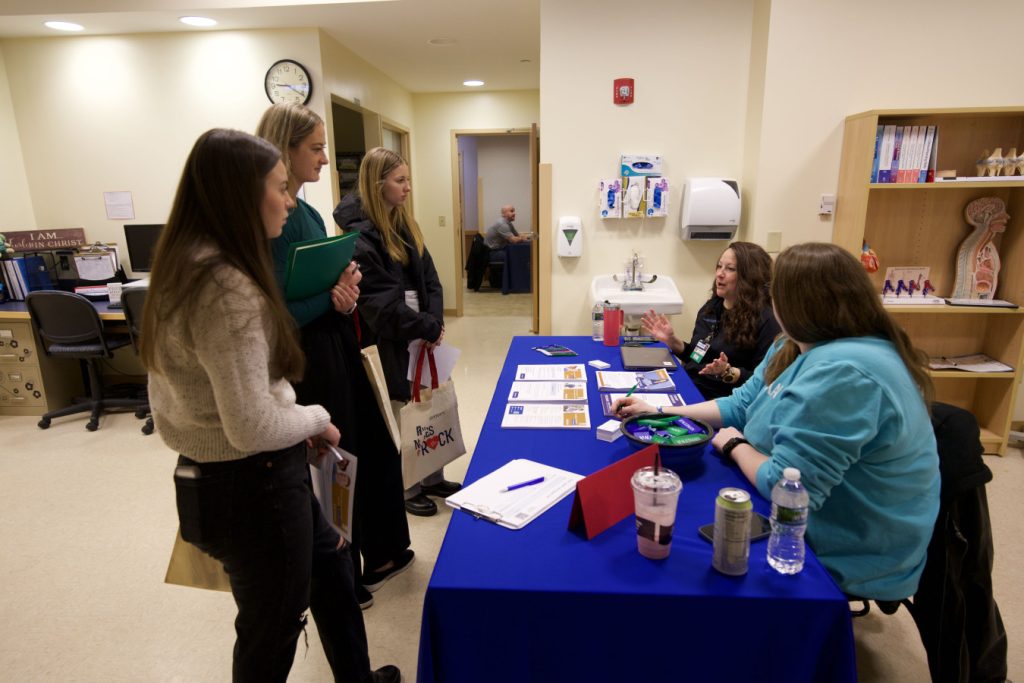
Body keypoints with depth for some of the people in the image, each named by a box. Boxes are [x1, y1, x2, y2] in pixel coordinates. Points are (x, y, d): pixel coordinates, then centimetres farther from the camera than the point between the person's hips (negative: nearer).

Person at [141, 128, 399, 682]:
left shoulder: (188, 266, 5)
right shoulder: (228, 289, -26)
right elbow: (253, 428, -29)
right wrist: (317, 418, -10)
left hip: (225, 472, 10)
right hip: (250, 482, -10)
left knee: (332, 567, 27)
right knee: (271, 631, 14)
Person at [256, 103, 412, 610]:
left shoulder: (304, 210, 10)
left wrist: (346, 286, -6)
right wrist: (333, 297, -14)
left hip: (337, 350, 10)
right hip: (308, 360, -10)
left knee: (374, 448, 20)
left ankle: (381, 555, 41)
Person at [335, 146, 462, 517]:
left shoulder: (405, 225, 10)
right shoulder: (360, 235, -16)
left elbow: (428, 277, 7)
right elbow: (380, 302, -20)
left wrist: (435, 320, -8)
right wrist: (429, 327, -15)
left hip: (419, 334, 7)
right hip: (387, 342, -7)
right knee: (396, 418, 7)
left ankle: (431, 478, 31)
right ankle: (404, 488, 25)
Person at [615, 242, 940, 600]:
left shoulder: (842, 372, -32)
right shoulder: (793, 348, 0)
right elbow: (741, 405, 10)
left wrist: (735, 446, -11)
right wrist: (659, 412, 4)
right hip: (811, 524, 8)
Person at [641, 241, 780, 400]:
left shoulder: (765, 320, -8)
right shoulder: (710, 308, 13)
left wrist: (728, 373, -26)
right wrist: (672, 341, 8)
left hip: (717, 401, -7)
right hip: (686, 388, 7)